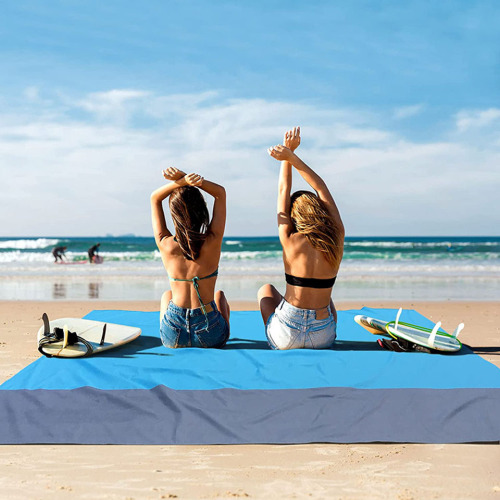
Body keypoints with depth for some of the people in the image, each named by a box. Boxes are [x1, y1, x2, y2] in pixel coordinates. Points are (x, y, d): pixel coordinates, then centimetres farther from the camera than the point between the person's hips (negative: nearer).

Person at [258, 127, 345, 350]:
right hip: (323, 338, 2)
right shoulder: (337, 239, -7)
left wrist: (289, 153, 8)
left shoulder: (290, 241, -13)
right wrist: (290, 156, 3)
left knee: (266, 290, 30)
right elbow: (321, 188, 3)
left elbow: (283, 192, 1)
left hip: (285, 337, -2)